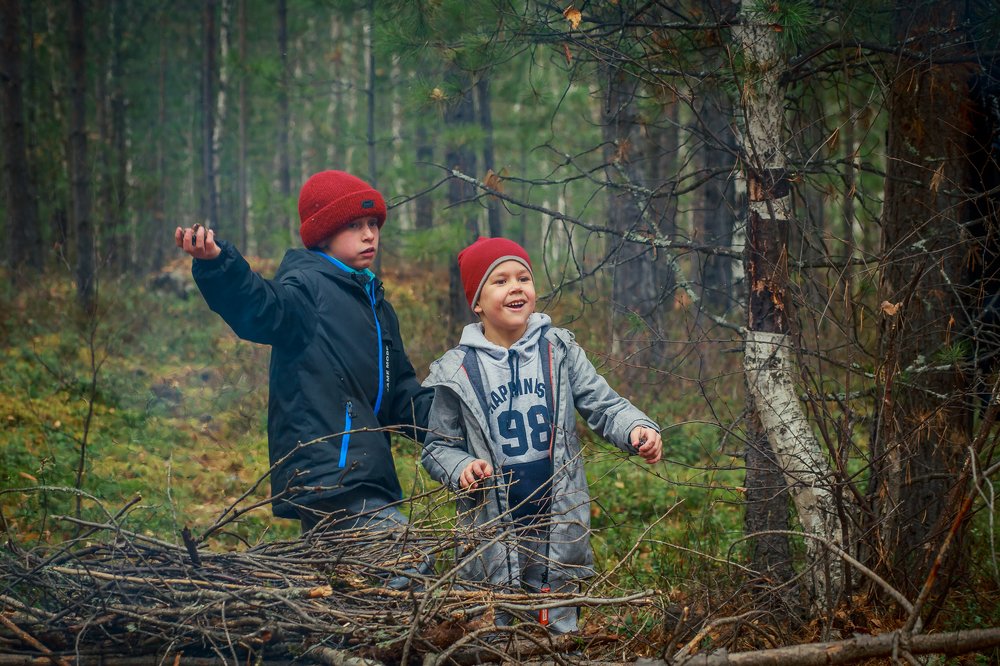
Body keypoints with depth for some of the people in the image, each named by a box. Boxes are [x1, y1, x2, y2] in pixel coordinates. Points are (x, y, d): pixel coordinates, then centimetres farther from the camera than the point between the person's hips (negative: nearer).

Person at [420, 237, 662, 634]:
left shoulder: (559, 351, 3)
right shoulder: (458, 371, -1)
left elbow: (603, 405, -2)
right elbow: (438, 447, 4)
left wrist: (638, 429, -22)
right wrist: (462, 469, -17)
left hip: (560, 528, 1)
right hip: (492, 537, -1)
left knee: (560, 636, 10)